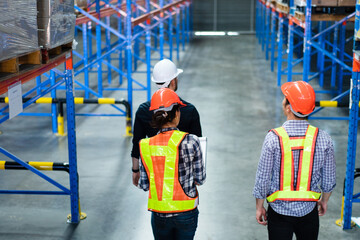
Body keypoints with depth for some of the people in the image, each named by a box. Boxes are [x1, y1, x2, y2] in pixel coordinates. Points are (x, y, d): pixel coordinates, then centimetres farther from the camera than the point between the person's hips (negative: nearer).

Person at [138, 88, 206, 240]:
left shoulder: (146, 146, -6)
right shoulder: (190, 141, -14)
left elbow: (144, 185, -1)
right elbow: (200, 179, -6)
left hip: (159, 215, 2)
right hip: (186, 214, -2)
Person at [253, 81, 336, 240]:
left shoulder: (273, 138, -17)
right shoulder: (323, 139, -10)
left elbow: (262, 180, -11)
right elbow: (329, 180, -1)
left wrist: (259, 207, 4)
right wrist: (324, 201, 18)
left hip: (279, 210, -2)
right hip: (309, 210, 2)